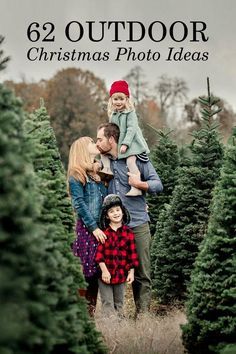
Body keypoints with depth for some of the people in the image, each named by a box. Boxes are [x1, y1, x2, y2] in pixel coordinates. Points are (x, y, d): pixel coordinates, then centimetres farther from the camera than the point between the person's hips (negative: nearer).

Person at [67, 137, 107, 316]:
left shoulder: (97, 172, 19)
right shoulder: (76, 174, -4)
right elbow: (79, 203, -11)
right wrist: (93, 227, -15)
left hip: (102, 228, 7)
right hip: (86, 228, -7)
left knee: (96, 273, 7)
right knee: (85, 273, -7)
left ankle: (91, 312, 13)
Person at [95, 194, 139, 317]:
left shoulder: (128, 233, 0)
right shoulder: (103, 232, -4)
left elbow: (132, 254, 2)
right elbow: (99, 252, -8)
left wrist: (131, 272, -2)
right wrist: (104, 270, -16)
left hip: (121, 273, 2)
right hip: (106, 273, -2)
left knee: (119, 303, 14)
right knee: (107, 303, 1)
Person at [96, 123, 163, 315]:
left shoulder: (137, 159, 0)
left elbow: (158, 184, -2)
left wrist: (139, 184, -16)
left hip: (138, 225, -4)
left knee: (142, 274, 0)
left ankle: (143, 313, 6)